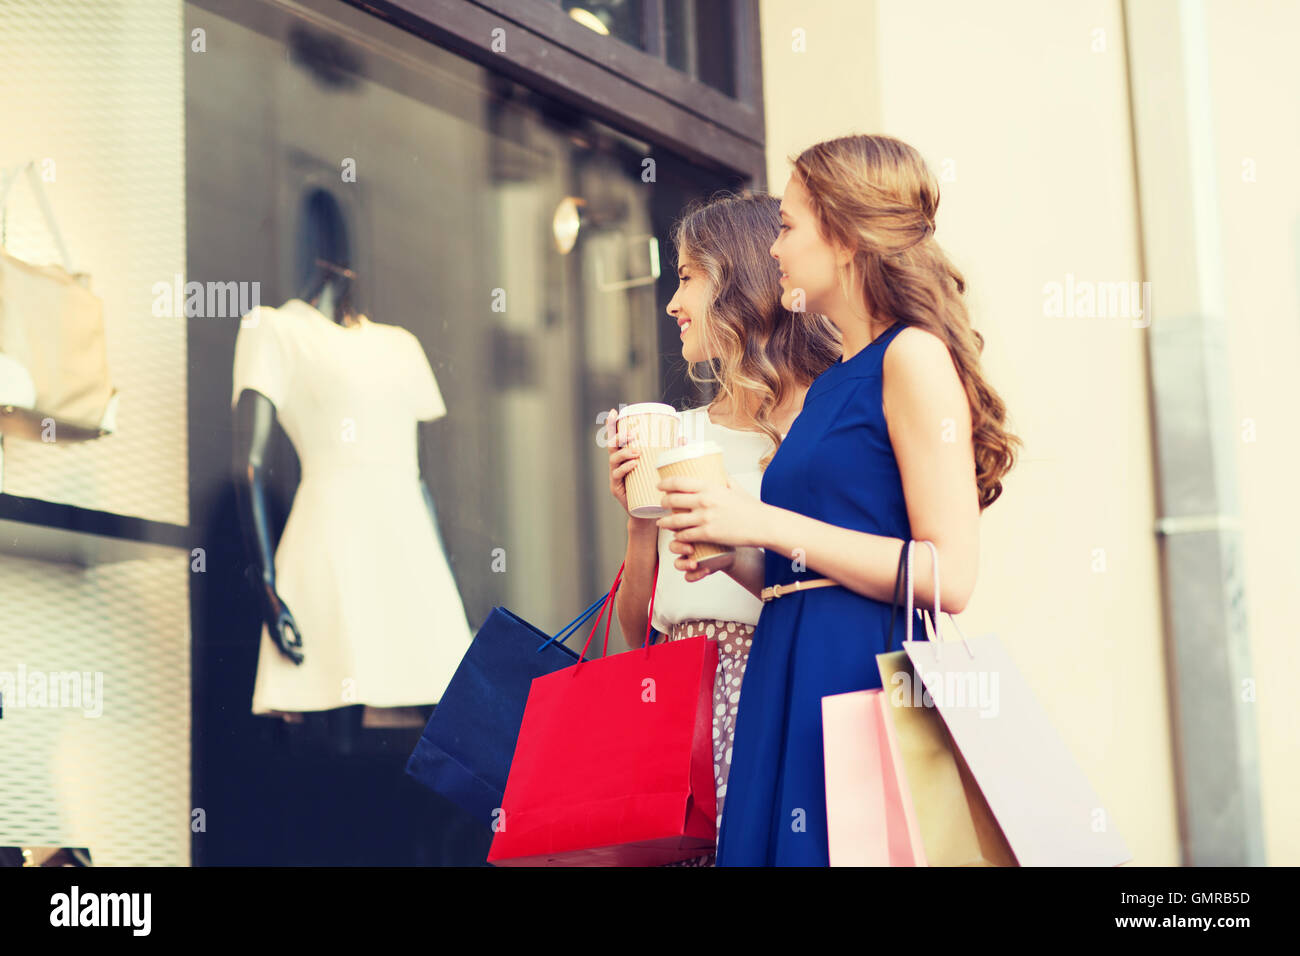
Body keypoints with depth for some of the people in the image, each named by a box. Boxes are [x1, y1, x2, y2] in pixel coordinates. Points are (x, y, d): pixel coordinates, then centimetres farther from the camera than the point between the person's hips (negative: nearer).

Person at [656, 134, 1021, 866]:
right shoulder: (828, 386, 18)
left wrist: (768, 524, -13)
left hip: (867, 674, -8)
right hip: (790, 683, 8)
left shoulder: (912, 355, -6)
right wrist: (731, 554, 4)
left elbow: (949, 577, -15)